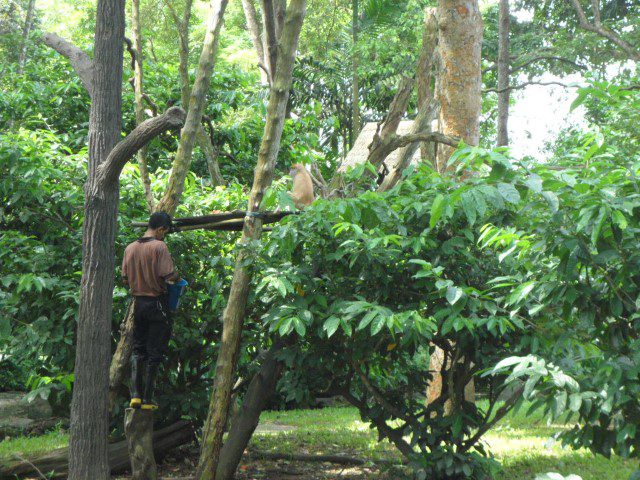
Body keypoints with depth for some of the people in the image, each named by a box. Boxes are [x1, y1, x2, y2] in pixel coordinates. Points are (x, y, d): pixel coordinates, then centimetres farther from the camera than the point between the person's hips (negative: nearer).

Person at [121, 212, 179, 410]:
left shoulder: (130, 248, 5)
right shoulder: (159, 247, -13)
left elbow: (125, 279, 9)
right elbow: (168, 276, -19)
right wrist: (177, 278, 3)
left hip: (138, 302, 5)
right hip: (157, 303, -5)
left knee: (138, 350, 13)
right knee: (154, 352, 2)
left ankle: (135, 395, 5)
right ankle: (147, 399, 3)